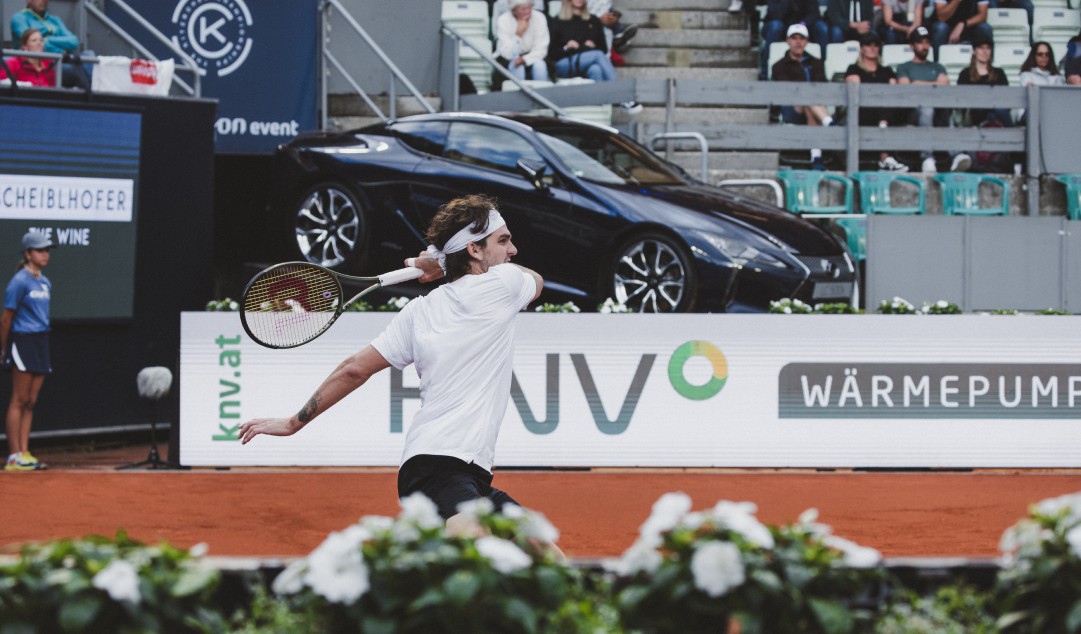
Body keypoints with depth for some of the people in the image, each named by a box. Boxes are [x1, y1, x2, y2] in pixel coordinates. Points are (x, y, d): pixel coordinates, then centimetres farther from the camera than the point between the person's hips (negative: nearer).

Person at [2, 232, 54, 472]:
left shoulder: (45, 283, 13)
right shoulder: (19, 281, -10)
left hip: (41, 342, 8)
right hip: (23, 342, -8)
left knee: (30, 402, 7)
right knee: (19, 400, -6)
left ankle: (24, 453, 10)